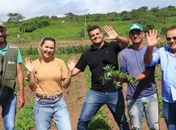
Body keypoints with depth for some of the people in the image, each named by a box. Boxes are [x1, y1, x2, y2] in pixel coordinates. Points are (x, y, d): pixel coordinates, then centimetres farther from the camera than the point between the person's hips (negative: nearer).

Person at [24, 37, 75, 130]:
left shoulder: (60, 63, 0)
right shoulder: (34, 64, -1)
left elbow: (65, 85, 3)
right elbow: (33, 88, -1)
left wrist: (70, 71, -9)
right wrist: (31, 72, -12)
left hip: (59, 103, 0)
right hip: (42, 104, 0)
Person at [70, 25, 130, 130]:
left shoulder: (112, 46, -2)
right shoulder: (87, 54, 5)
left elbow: (126, 42, -20)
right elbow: (75, 71, 5)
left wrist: (117, 38, -40)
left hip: (114, 92, -1)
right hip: (95, 92, 2)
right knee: (83, 120, -1)